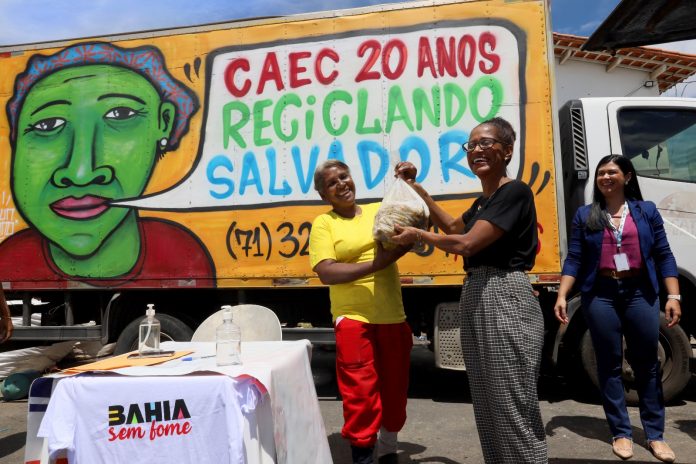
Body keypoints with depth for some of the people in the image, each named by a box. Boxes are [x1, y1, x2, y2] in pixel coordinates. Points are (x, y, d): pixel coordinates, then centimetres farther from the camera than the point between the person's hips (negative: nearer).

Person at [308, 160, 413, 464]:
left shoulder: (379, 209, 10)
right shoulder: (323, 223, -2)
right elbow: (326, 272, -14)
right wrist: (375, 264, -21)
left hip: (393, 318, 5)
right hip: (353, 319, -4)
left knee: (394, 388, 17)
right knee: (361, 392, -2)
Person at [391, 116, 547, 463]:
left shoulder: (515, 192, -11)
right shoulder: (483, 201, 17)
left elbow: (465, 244, -17)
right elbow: (452, 226, 33)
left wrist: (417, 235, -2)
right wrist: (415, 187, 27)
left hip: (505, 300, -10)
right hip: (476, 299, 10)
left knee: (513, 404, -3)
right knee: (488, 402, 17)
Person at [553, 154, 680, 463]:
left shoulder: (647, 211, 8)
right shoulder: (585, 215, 7)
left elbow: (664, 256, 5)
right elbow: (574, 260, 2)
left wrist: (673, 296, -3)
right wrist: (562, 296, -7)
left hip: (640, 293, 0)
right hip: (601, 295, 0)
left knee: (647, 364, 5)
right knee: (610, 365, 5)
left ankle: (655, 435, 18)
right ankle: (621, 433, 16)